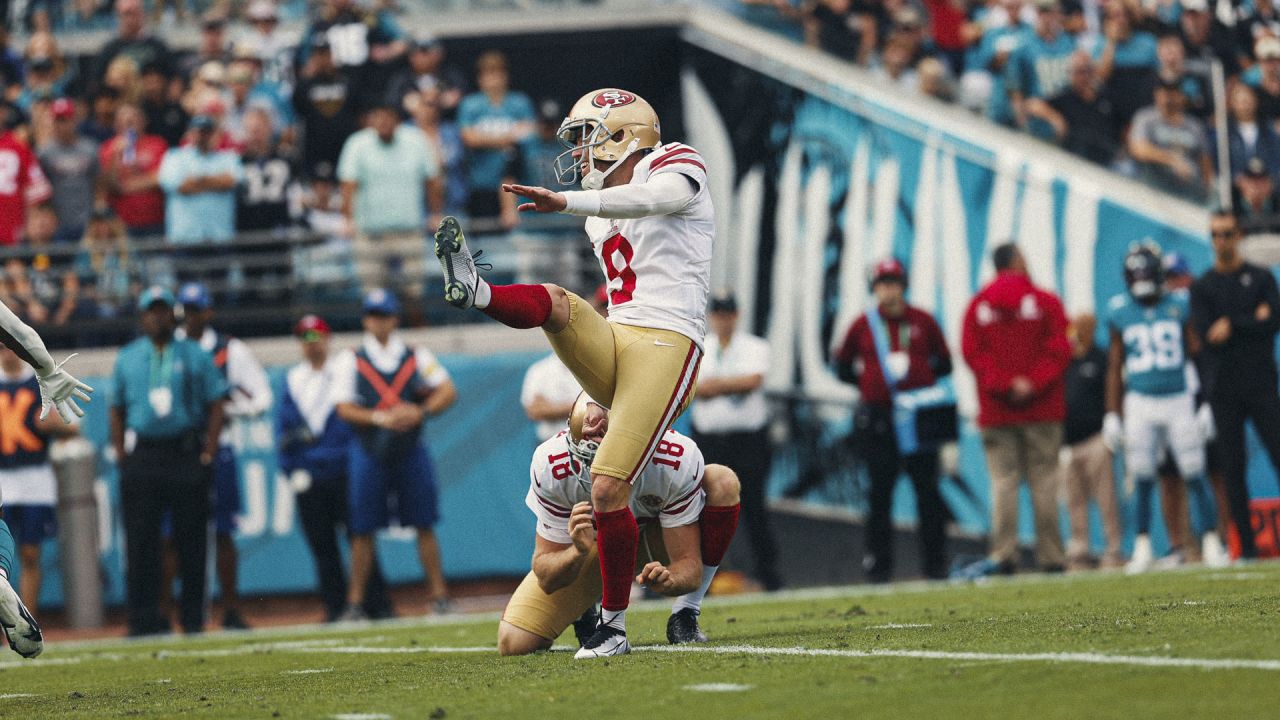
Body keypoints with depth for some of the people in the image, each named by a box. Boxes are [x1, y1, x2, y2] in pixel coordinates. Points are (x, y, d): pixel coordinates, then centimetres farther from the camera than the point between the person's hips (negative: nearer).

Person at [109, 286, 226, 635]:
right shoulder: (127, 358, 13)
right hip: (142, 458, 1)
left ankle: (193, 617, 5)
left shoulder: (195, 355, 8)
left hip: (187, 455, -1)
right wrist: (120, 453, 3)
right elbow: (117, 409, 15)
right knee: (140, 541, -3)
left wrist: (208, 453, -3)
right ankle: (144, 618, -1)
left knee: (191, 538, -1)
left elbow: (215, 405, 6)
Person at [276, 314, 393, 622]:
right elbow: (283, 427, 12)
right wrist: (292, 469, 1)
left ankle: (377, 605, -3)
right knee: (321, 545, 3)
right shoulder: (291, 380, 14)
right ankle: (335, 608, 8)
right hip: (308, 478, 3)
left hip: (343, 472, -3)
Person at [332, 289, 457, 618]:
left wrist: (421, 412, -17)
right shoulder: (352, 361, 6)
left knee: (424, 525, -1)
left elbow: (448, 392, 0)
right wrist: (379, 418, -19)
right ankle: (355, 601, 4)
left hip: (410, 451, 1)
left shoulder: (417, 357, 8)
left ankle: (439, 594, 3)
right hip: (369, 452, 0)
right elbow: (345, 409, -2)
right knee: (362, 529, 0)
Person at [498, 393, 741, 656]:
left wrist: (669, 580, -53)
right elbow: (546, 578, -26)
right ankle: (584, 612, 20)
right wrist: (578, 552, -49)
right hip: (590, 541, 0)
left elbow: (689, 565, -29)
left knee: (722, 482, -29)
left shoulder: (678, 461, -35)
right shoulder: (550, 468, -33)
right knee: (514, 643, -16)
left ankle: (685, 615, -15)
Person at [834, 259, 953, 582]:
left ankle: (935, 564, 5)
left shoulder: (922, 322, 7)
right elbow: (842, 366, 14)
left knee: (928, 490, -1)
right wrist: (868, 382, 1)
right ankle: (878, 564, 7)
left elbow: (944, 362, 14)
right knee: (880, 491, 2)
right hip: (877, 419, 0)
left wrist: (922, 378, -1)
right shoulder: (863, 326, 6)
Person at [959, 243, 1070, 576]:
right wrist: (1034, 383, -9)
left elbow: (972, 352, -3)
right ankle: (1049, 555, -1)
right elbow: (1059, 349, -7)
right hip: (1042, 410, -1)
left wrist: (1003, 384, -7)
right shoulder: (1045, 302, 0)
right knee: (1044, 480, 1)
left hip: (996, 410, 1)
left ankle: (1003, 554, -9)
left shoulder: (978, 306, 5)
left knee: (1003, 480, 0)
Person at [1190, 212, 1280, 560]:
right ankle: (1246, 545, 5)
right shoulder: (1202, 287, 9)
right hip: (1223, 388, 1)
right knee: (1232, 468, 1)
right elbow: (1205, 332, -6)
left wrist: (1233, 325, -9)